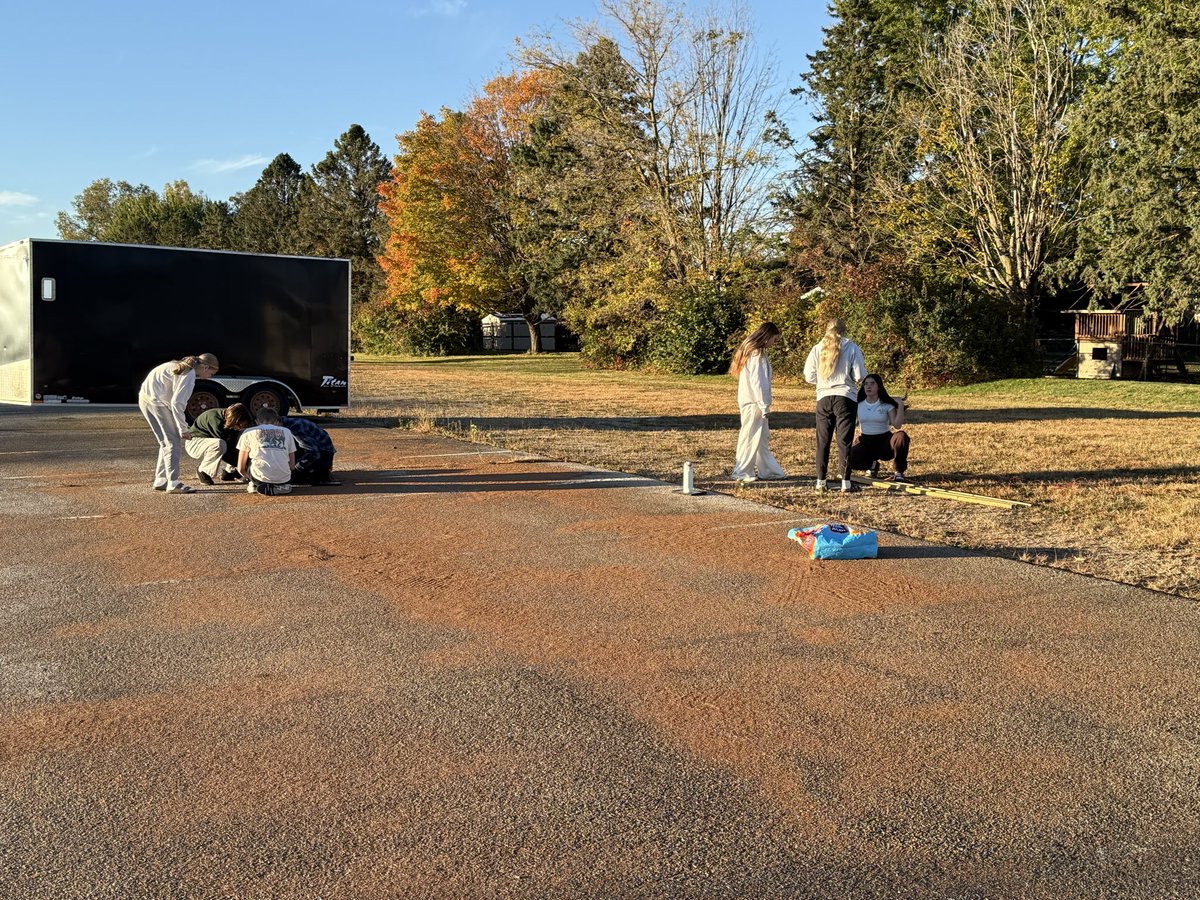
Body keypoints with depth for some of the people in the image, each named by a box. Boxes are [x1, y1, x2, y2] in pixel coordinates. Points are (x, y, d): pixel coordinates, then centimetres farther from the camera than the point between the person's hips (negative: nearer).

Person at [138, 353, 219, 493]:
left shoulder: (183, 366, 14)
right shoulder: (189, 375, -16)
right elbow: (177, 403, -21)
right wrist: (183, 429, -14)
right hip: (156, 401, -10)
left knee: (166, 442, 16)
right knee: (174, 442, -7)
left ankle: (160, 480, 19)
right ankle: (173, 483, -8)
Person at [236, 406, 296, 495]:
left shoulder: (249, 432, 13)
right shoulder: (286, 431, 19)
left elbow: (241, 468, 15)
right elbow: (292, 466, 17)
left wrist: (249, 478, 35)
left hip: (261, 477, -1)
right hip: (284, 479, 1)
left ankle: (254, 485, 9)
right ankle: (279, 486, 8)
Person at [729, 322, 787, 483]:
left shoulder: (750, 350, 14)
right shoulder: (757, 354, -16)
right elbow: (757, 382, -20)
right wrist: (765, 406, -17)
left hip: (751, 402, 10)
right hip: (754, 403, -10)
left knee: (762, 437, 14)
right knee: (751, 437, -1)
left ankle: (768, 470, 21)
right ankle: (742, 472, 6)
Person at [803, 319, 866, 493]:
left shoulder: (817, 349, 3)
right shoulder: (852, 348, -3)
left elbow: (809, 376, 4)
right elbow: (860, 376, -6)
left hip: (823, 397, 2)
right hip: (846, 398, -2)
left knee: (822, 441, 10)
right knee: (844, 441, 2)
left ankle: (820, 481, 12)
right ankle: (846, 483, 2)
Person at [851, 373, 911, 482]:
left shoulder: (887, 405, -3)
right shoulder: (858, 405, 4)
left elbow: (897, 425, -16)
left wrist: (900, 406, -18)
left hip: (885, 441, -1)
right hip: (866, 442, 1)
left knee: (901, 436, -35)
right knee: (849, 458, -31)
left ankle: (898, 472, -15)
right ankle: (872, 465, 6)